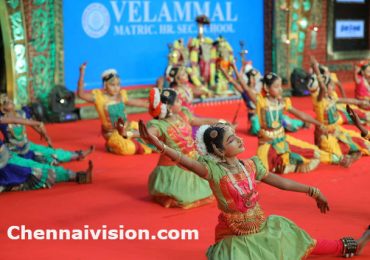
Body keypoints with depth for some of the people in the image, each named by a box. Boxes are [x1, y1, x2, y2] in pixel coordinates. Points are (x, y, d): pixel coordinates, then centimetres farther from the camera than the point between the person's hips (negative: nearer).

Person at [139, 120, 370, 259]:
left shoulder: (251, 165, -6)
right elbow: (186, 161, -39)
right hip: (235, 239, -5)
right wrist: (157, 143, -54)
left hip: (263, 229, 5)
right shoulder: (214, 170, -22)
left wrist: (313, 191, 11)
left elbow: (281, 182, 6)